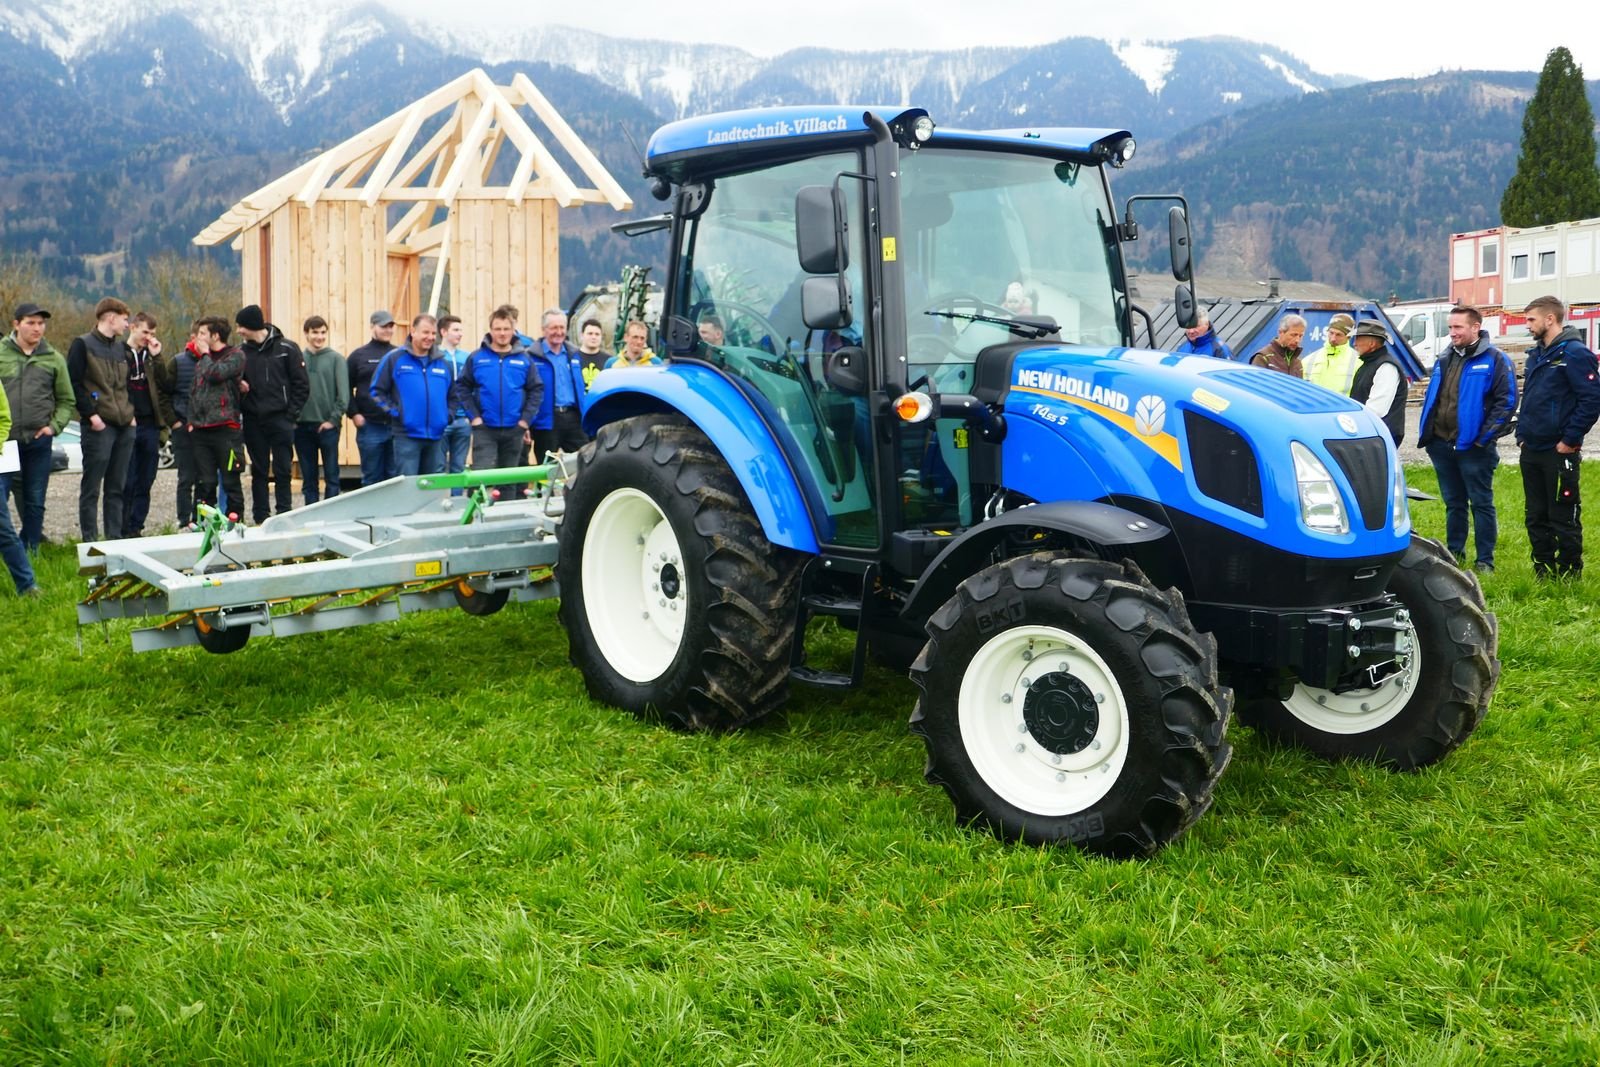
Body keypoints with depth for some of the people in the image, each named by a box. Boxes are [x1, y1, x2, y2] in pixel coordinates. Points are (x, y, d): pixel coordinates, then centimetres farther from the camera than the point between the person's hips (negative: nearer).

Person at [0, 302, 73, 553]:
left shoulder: (53, 359, 6)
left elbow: (66, 400, 11)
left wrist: (55, 426, -3)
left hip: (39, 441, 2)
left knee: (35, 501, 8)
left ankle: (30, 552, 18)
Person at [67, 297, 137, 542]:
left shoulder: (122, 347, 18)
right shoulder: (83, 345, -3)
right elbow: (74, 384, -9)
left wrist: (131, 412, 10)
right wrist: (90, 414, -15)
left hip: (125, 426, 7)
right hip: (99, 426, -7)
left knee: (117, 487, 10)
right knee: (91, 487, -3)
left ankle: (115, 536, 14)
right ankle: (90, 539, -1)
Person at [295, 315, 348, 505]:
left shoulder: (336, 359, 0)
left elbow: (343, 394, -5)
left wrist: (334, 419, -11)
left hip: (327, 426, -3)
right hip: (302, 426, 3)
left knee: (331, 475, 2)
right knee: (308, 477, 9)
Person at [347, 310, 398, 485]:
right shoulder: (358, 356, 6)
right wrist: (353, 414, -4)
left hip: (398, 425, 1)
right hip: (370, 426, -1)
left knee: (396, 477, 4)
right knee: (372, 477, 5)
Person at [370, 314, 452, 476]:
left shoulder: (443, 363, 11)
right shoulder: (395, 359, -1)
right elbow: (377, 391, -1)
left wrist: (447, 415, 8)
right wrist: (394, 412, -9)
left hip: (436, 436, 5)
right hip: (407, 435, -5)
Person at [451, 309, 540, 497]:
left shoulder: (524, 358, 3)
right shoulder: (476, 357, 0)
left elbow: (537, 390, 3)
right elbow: (462, 388, 0)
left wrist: (526, 419, -5)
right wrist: (474, 416, -8)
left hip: (514, 429, 2)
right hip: (484, 428, -2)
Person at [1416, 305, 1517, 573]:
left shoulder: (1494, 360, -6)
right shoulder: (1444, 360, 14)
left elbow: (1507, 401, -11)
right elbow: (1430, 398, 21)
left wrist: (1485, 437, -15)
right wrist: (1425, 431, 10)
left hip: (1472, 447, -6)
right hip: (1441, 445, 6)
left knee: (1481, 504, 0)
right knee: (1453, 503, 16)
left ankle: (1485, 561, 5)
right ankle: (1454, 554, 26)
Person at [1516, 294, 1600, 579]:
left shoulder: (1574, 353, -12)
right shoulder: (1536, 355, 14)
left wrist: (1570, 440, -17)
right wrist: (1522, 434, 13)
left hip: (1559, 453, -8)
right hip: (1531, 452, 8)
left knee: (1564, 519, -2)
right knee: (1535, 517, 13)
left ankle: (1569, 576, 7)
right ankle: (1543, 573, 23)